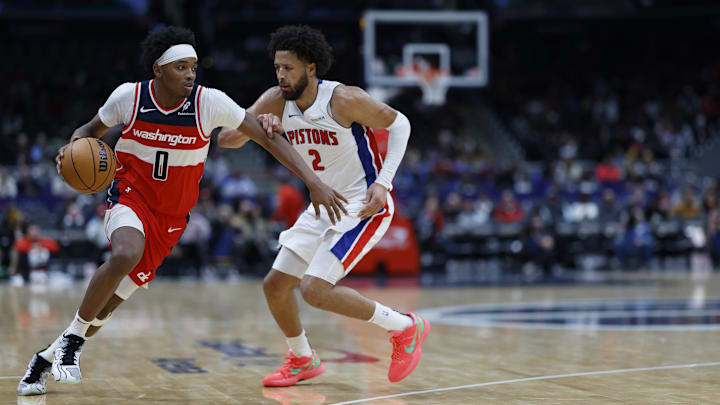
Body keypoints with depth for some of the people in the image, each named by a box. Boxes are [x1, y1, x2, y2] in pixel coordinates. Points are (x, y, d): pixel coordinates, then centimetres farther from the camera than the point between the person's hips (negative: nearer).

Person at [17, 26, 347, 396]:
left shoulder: (209, 102, -15)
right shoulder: (128, 96, -12)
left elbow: (268, 138, -12)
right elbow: (91, 130, 8)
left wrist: (313, 182, -20)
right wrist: (74, 147, -16)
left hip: (170, 215, 2)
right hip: (130, 195, -2)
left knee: (107, 304, 1)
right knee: (126, 254, -36)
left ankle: (46, 358, 24)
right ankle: (71, 340, -16)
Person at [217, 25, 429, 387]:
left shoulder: (344, 99, -21)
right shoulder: (277, 100, -4)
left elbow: (399, 123, -9)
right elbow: (226, 138, -8)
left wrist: (383, 182, -18)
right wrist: (255, 125, -30)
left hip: (365, 205, -8)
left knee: (315, 289, -21)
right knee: (275, 285, 8)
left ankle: (406, 329, -7)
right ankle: (302, 360, 31)